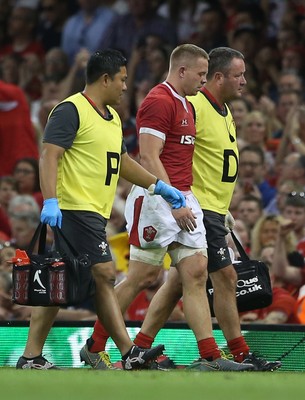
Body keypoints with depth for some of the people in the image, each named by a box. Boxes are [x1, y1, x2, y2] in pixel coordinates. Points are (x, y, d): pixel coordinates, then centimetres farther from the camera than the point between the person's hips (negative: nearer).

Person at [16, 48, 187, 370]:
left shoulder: (112, 117, 20)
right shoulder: (70, 111, -10)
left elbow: (122, 161, 31)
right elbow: (49, 155, -18)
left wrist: (159, 186, 25)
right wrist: (50, 201, -28)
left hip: (94, 214, 10)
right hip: (76, 209, -10)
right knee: (103, 275, -10)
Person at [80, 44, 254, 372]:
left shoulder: (185, 106, 19)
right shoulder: (158, 101, -11)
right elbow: (149, 158, -18)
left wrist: (183, 200, 16)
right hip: (157, 198, -9)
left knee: (196, 274, 1)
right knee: (143, 276, -5)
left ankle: (211, 357, -3)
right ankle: (94, 347, 5)